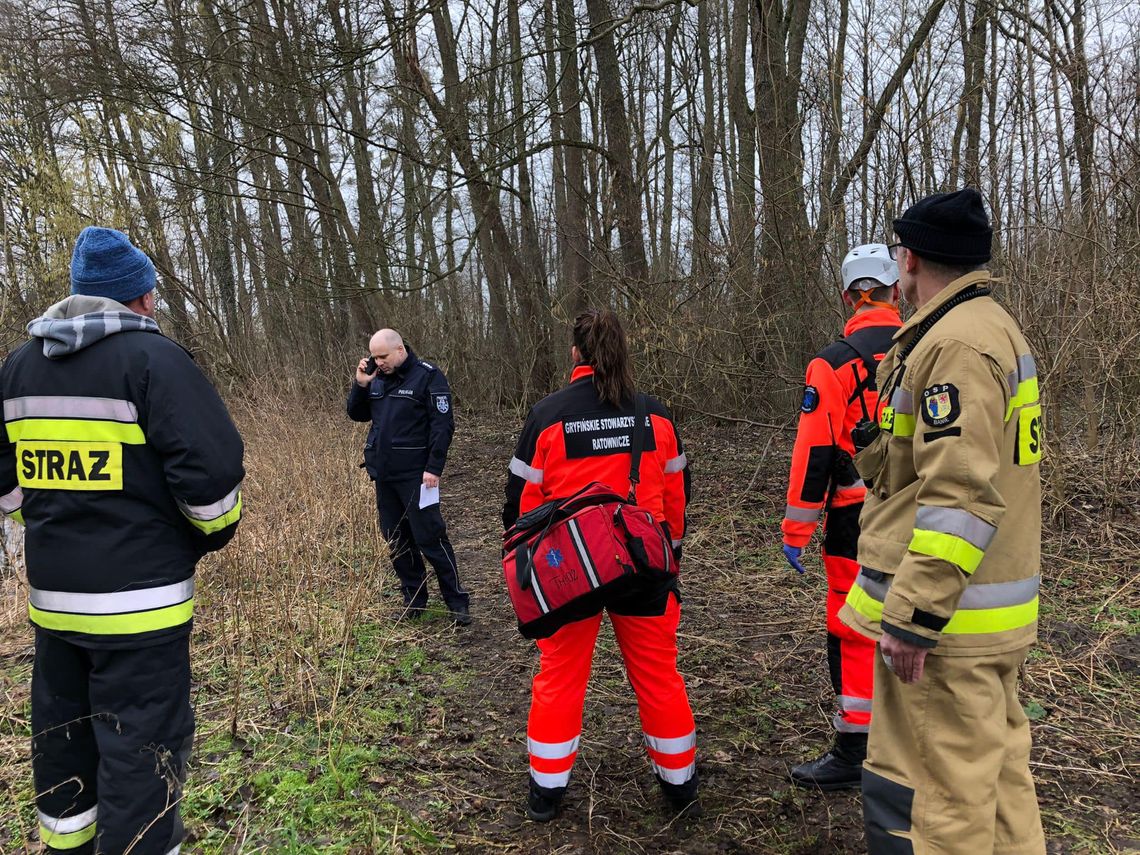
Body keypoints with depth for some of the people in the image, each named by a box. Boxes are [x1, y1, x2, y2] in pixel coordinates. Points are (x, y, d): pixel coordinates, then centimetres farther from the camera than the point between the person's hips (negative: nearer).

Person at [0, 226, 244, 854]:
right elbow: (211, 468, -18)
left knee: (62, 735, 22)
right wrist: (215, 531, 0)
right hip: (139, 598, -7)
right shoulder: (153, 357, -13)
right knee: (141, 751, 2)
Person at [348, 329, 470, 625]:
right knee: (396, 540, 11)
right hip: (383, 473, 7)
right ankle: (414, 600, 23)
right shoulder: (377, 378, 11)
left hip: (416, 475, -7)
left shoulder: (428, 376, -9)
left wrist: (434, 468, -17)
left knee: (430, 538, -6)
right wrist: (360, 384, 0)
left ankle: (458, 602, 4)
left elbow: (444, 425, -12)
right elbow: (357, 414, 17)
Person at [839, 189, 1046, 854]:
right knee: (998, 771, 20)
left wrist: (912, 617, -23)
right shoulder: (996, 328, 15)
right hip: (1001, 607, 10)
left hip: (947, 617, -10)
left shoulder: (956, 344, -19)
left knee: (940, 795, 1)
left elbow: (960, 498, -25)